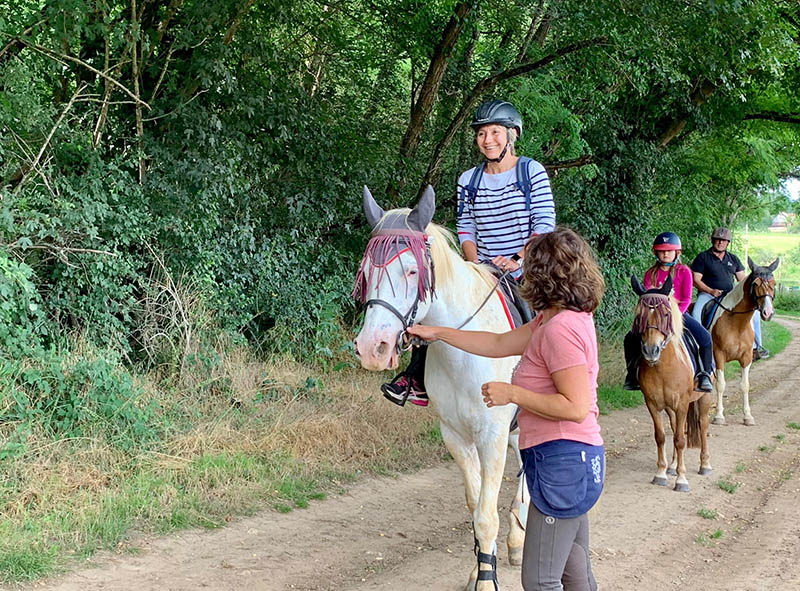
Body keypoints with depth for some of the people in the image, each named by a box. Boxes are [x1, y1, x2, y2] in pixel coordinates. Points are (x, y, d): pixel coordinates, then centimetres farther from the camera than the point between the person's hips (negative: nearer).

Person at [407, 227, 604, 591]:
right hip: (576, 459, 11)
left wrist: (512, 393, -17)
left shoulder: (561, 329, -20)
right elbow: (498, 345, 19)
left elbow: (575, 408, -25)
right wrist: (437, 333, 22)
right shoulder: (562, 319, 11)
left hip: (562, 463, -11)